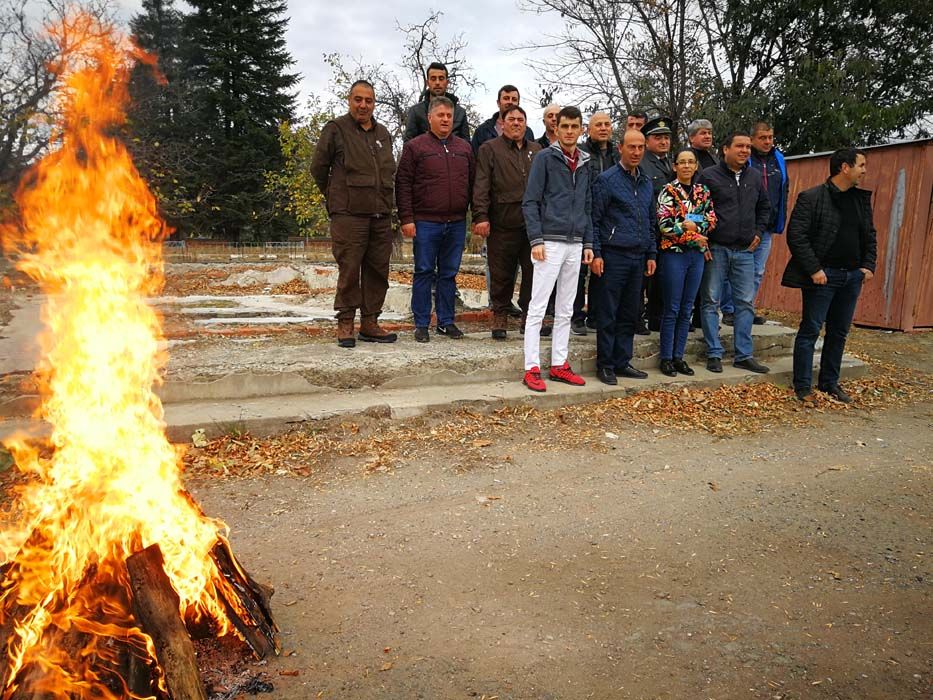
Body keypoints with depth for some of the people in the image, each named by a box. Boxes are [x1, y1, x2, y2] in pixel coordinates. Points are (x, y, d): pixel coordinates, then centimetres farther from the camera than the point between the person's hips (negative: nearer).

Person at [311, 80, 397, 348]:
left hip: (381, 215, 6)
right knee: (349, 271, -5)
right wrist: (335, 197, 10)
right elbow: (318, 168, 4)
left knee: (378, 271, 6)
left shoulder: (383, 133, 17)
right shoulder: (336, 129, 0)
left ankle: (370, 322, 15)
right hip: (349, 215, -5)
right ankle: (345, 324, 5)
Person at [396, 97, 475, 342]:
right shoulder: (415, 147, 2)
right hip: (425, 221, -4)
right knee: (424, 272, 1)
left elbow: (473, 183, 17)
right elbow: (403, 185, -2)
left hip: (457, 223, 4)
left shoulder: (464, 148, 14)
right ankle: (421, 324, 9)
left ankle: (446, 321, 18)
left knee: (449, 273, 9)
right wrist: (406, 218, -10)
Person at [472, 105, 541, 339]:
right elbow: (481, 186, -2)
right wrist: (481, 216, -12)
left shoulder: (536, 150, 19)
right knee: (502, 275, 3)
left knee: (534, 271, 3)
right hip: (502, 225, -3)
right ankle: (500, 316, 16)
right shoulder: (490, 149, 7)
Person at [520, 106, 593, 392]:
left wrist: (588, 243, 11)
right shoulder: (545, 158, -2)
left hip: (575, 245, 6)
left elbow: (587, 207, 18)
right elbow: (530, 202, -7)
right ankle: (532, 368, 1)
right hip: (550, 242, -6)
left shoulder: (585, 163, 15)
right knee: (538, 309, -4)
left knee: (565, 310, 10)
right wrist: (536, 240, -15)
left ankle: (559, 365, 18)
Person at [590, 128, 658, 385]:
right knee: (608, 314, 0)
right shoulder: (606, 180, -4)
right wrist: (596, 253, -12)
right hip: (614, 256, -6)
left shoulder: (647, 182, 15)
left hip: (638, 258, 6)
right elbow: (594, 220, -7)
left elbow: (652, 222, 20)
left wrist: (651, 254, 14)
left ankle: (622, 362, 19)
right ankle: (605, 365, 9)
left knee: (630, 314, 10)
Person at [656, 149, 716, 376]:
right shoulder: (668, 191, -4)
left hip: (697, 255, 5)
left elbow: (711, 221, 7)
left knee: (687, 309, 8)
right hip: (674, 254, -5)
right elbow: (665, 226, -13)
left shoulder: (703, 191, 11)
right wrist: (694, 235, -10)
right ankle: (666, 358, 8)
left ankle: (678, 356, 16)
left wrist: (691, 225, -9)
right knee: (672, 309, -1)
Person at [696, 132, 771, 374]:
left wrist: (758, 232, 13)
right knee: (711, 302, 0)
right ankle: (714, 354, 9)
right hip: (715, 249, -4)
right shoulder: (709, 176, -4)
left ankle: (744, 355, 13)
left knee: (745, 302, 5)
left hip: (744, 251, 5)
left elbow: (764, 207, 25)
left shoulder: (754, 177, 12)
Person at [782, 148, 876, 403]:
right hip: (822, 275, -7)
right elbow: (796, 236, -14)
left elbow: (870, 236, 19)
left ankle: (830, 382, 24)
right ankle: (802, 386, 7)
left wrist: (868, 265, 6)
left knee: (839, 333, 13)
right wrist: (814, 270, -17)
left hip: (852, 277, 7)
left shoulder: (862, 199, 11)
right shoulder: (811, 198, -10)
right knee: (810, 330, -2)